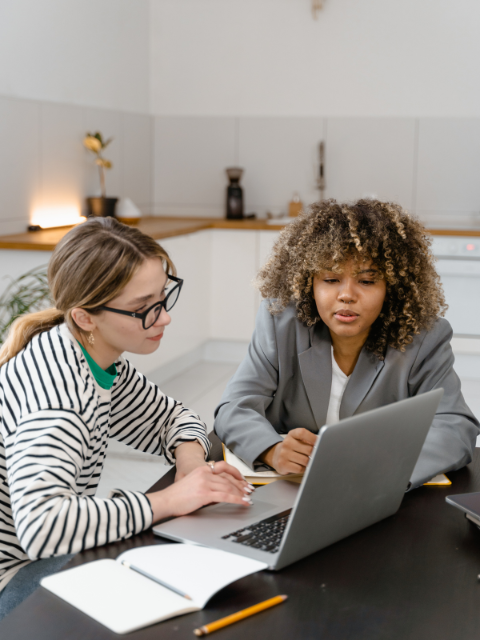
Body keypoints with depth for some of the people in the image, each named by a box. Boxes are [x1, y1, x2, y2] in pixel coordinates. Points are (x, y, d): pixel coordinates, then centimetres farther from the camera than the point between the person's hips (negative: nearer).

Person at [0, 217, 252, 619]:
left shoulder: (101, 359, -2)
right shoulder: (54, 381, -29)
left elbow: (173, 417, 15)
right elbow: (39, 526, -40)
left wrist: (190, 458, -8)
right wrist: (167, 501, -33)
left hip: (58, 555, 8)